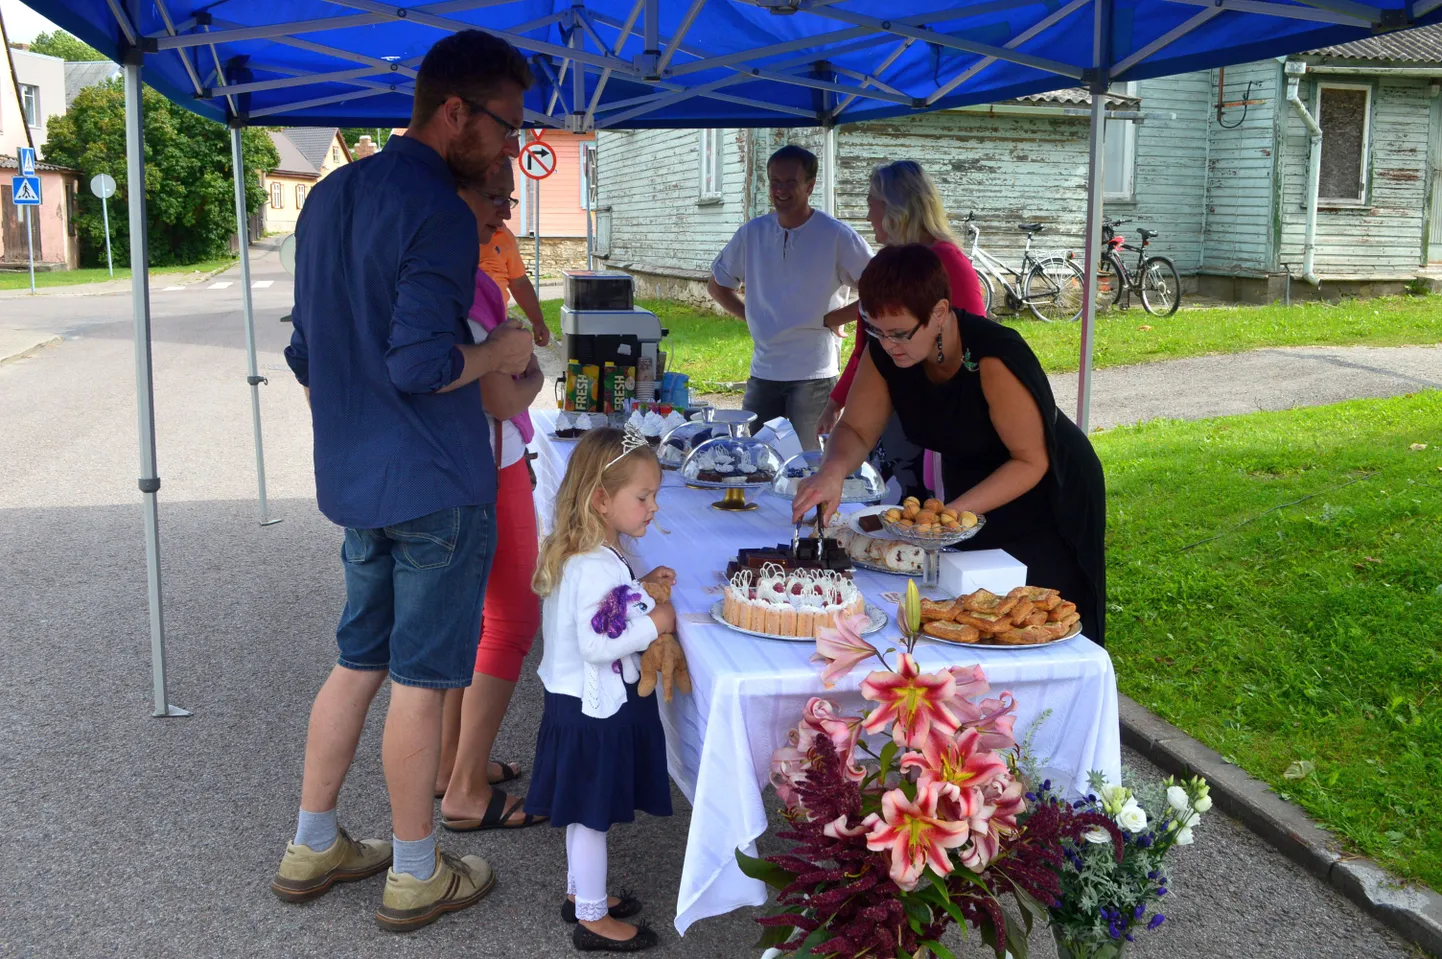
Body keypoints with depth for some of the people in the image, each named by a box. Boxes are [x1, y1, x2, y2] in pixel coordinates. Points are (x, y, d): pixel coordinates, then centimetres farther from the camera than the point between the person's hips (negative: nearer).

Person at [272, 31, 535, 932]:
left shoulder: (330, 197, 11)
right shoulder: (440, 214, -17)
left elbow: (307, 352, 17)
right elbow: (421, 363, -25)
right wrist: (501, 351, -8)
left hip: (355, 477, 8)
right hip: (434, 485, -8)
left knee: (359, 660, 18)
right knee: (421, 679, 3)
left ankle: (312, 848, 28)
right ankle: (416, 875, 17)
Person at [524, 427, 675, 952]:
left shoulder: (586, 554, 5)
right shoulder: (597, 567, -27)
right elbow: (597, 643, -30)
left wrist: (640, 587, 6)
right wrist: (654, 623, -20)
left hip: (586, 700, 10)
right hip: (596, 707, -10)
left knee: (587, 811, 23)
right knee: (592, 812, 4)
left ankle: (581, 893, 38)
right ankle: (592, 919, 18)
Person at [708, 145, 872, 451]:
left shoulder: (837, 236, -7)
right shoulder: (752, 234, 6)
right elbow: (717, 285, 20)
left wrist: (835, 318, -9)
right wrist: (751, 315, 8)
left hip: (814, 377, -4)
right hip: (762, 374, 4)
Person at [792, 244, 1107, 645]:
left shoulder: (995, 359, -35)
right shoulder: (884, 352, -17)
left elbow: (1032, 461, -27)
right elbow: (856, 430, -10)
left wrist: (955, 512, -35)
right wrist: (834, 470, -33)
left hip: (1050, 495, -6)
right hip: (970, 483, 6)